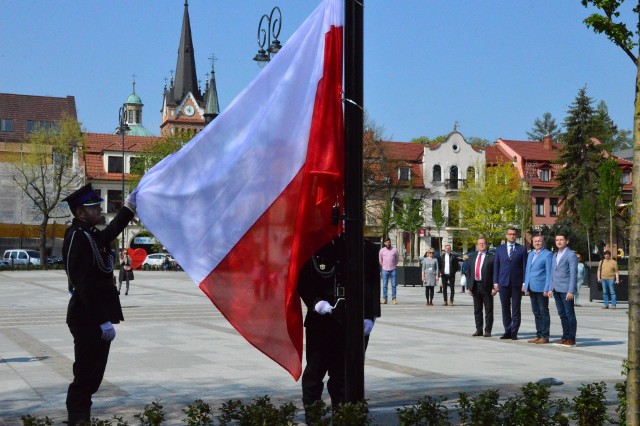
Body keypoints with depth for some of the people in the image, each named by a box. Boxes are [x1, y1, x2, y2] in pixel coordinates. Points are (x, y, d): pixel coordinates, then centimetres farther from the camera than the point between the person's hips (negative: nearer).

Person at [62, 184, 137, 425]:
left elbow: (111, 232, 36)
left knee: (92, 375, 16)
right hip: (88, 320, -10)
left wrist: (130, 205, 32)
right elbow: (86, 286, -24)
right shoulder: (77, 239, -18)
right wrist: (104, 321, -25)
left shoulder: (91, 235, 11)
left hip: (94, 319, 10)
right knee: (86, 376, -5)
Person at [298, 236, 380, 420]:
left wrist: (369, 316, -8)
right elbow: (303, 281, 3)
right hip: (320, 320, 0)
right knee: (315, 369, 5)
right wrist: (315, 302, -13)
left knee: (343, 372, 7)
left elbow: (373, 284, -1)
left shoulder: (366, 249, 0)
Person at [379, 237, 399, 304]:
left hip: (393, 270, 0)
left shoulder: (394, 250, 2)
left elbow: (397, 258, 16)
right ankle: (384, 299, 5)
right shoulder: (382, 250, 3)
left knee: (393, 285, -2)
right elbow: (380, 260, 16)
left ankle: (394, 299, 3)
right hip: (385, 270, 0)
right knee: (384, 285, 0)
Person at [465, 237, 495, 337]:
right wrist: (469, 286, 5)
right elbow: (468, 272, 13)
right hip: (475, 286, 5)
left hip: (487, 287, -5)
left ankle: (488, 330, 7)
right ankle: (479, 330, 18)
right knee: (477, 310, 10)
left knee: (488, 310, 2)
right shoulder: (472, 257, 12)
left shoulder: (491, 257, -2)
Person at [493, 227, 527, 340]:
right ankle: (507, 331, 13)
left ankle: (514, 332, 5)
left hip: (517, 283, -2)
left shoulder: (522, 249, 4)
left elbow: (525, 266, 2)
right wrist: (495, 282, 3)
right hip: (503, 283, 2)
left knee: (516, 309, 0)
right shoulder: (500, 249, 10)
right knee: (505, 309, 6)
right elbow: (496, 266, 9)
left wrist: (524, 283, -5)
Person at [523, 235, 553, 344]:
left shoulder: (548, 255, -5)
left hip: (541, 288, -7)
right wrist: (526, 286, 14)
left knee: (543, 312, -1)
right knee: (536, 312, 10)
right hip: (532, 288, 7)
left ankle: (545, 336, 3)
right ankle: (539, 335, 16)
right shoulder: (530, 254, 18)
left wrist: (546, 289, -15)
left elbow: (549, 273, -9)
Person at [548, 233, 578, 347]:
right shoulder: (555, 255, 19)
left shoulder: (571, 255, -6)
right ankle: (565, 337, 15)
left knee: (569, 314, -3)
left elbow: (573, 274, -11)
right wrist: (550, 288, 14)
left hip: (566, 290, -7)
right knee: (562, 314, 10)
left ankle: (571, 339, 1)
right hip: (556, 290, 7)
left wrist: (571, 291, -16)